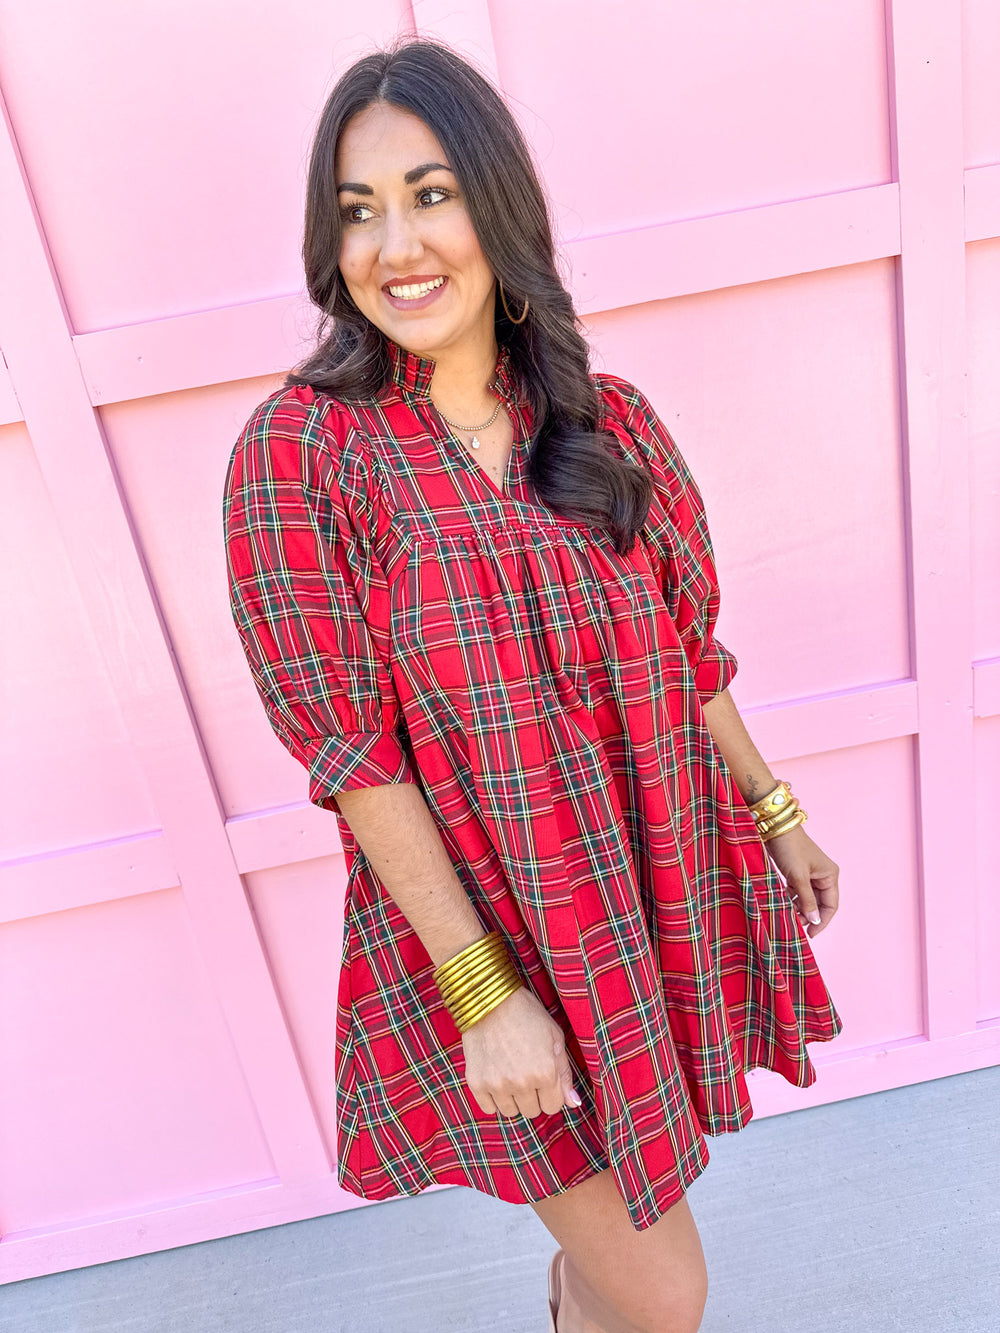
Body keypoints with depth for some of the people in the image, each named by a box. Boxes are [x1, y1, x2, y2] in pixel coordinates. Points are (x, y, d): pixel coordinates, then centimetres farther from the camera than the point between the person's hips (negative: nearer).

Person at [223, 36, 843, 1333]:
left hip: (666, 898, 5)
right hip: (479, 927, -4)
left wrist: (775, 813, 14)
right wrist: (484, 992, -16)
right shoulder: (297, 455, -15)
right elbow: (351, 753, -17)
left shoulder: (610, 421, -2)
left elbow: (688, 650, 7)